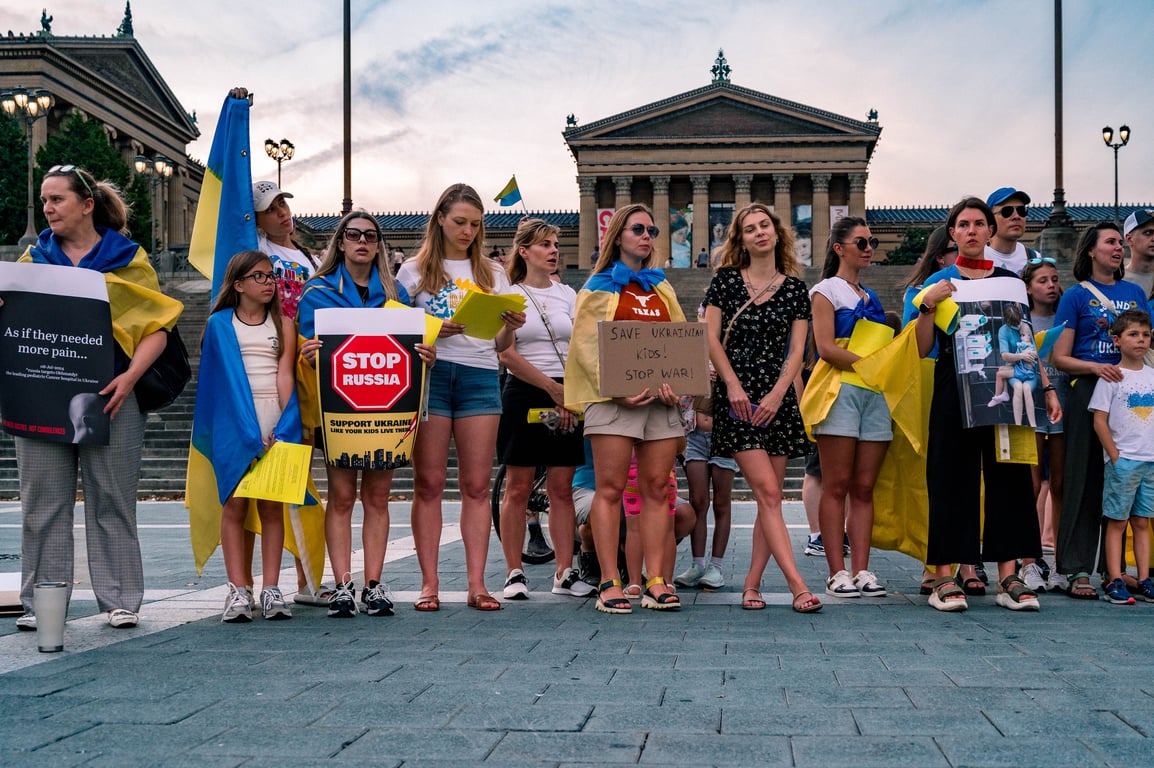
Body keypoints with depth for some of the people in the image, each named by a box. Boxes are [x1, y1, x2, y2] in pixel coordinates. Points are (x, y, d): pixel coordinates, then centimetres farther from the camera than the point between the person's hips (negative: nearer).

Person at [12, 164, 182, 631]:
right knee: (43, 500, 2)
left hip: (107, 397, -3)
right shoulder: (34, 259, 16)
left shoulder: (128, 259, 6)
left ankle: (121, 600, 8)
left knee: (111, 499, 1)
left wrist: (131, 376, -16)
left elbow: (156, 327, 0)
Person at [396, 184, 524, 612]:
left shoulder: (492, 274, 18)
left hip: (481, 376, 2)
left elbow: (501, 344, 16)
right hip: (430, 373, -2)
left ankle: (477, 585, 1)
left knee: (477, 485, -1)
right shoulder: (414, 271, 10)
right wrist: (432, 331, -12)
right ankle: (429, 584, 1)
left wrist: (511, 327, -6)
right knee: (429, 483, -3)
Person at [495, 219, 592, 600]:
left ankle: (564, 574, 6)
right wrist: (554, 389, -11)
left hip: (567, 398, 3)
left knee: (562, 488, 3)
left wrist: (571, 396, -7)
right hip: (523, 395, -3)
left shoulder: (568, 295, 13)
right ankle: (514, 574, 4)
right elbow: (507, 355, -7)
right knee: (518, 488, -2)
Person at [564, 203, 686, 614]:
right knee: (611, 488, -6)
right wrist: (617, 390, -16)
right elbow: (587, 345, -3)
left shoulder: (662, 289, 21)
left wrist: (675, 384, -5)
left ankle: (656, 582, 3)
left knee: (656, 488, 2)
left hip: (660, 398, 5)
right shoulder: (600, 286, 7)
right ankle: (609, 583, -5)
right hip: (613, 396, -4)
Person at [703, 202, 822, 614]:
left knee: (771, 495, 3)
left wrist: (777, 394, -9)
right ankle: (797, 585, -15)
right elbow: (711, 339, 1)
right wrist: (733, 385, -10)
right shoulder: (726, 279, 5)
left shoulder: (795, 288, 9)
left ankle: (752, 582, 11)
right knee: (767, 492, -11)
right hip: (737, 396, -3)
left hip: (778, 397, 3)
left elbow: (797, 350, 4)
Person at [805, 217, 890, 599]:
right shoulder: (826, 290, 4)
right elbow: (826, 348, -9)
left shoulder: (871, 297, 24)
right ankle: (837, 572, -6)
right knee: (836, 486, -7)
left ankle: (861, 570, 1)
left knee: (864, 487, 2)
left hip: (874, 394, 6)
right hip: (840, 391, -6)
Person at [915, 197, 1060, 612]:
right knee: (952, 477, -4)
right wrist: (927, 306, -12)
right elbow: (922, 348, 1)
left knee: (1008, 475, 0)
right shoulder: (940, 282, 7)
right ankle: (944, 577, -2)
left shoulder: (1010, 281, 14)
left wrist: (1046, 388, 7)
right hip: (954, 389, -2)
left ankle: (1008, 577, 4)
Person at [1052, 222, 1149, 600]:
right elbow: (1060, 357, -2)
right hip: (1088, 391, -4)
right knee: (1085, 481, -4)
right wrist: (1095, 368, -18)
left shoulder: (1135, 293, 14)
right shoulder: (1076, 295, 3)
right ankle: (1077, 571, -2)